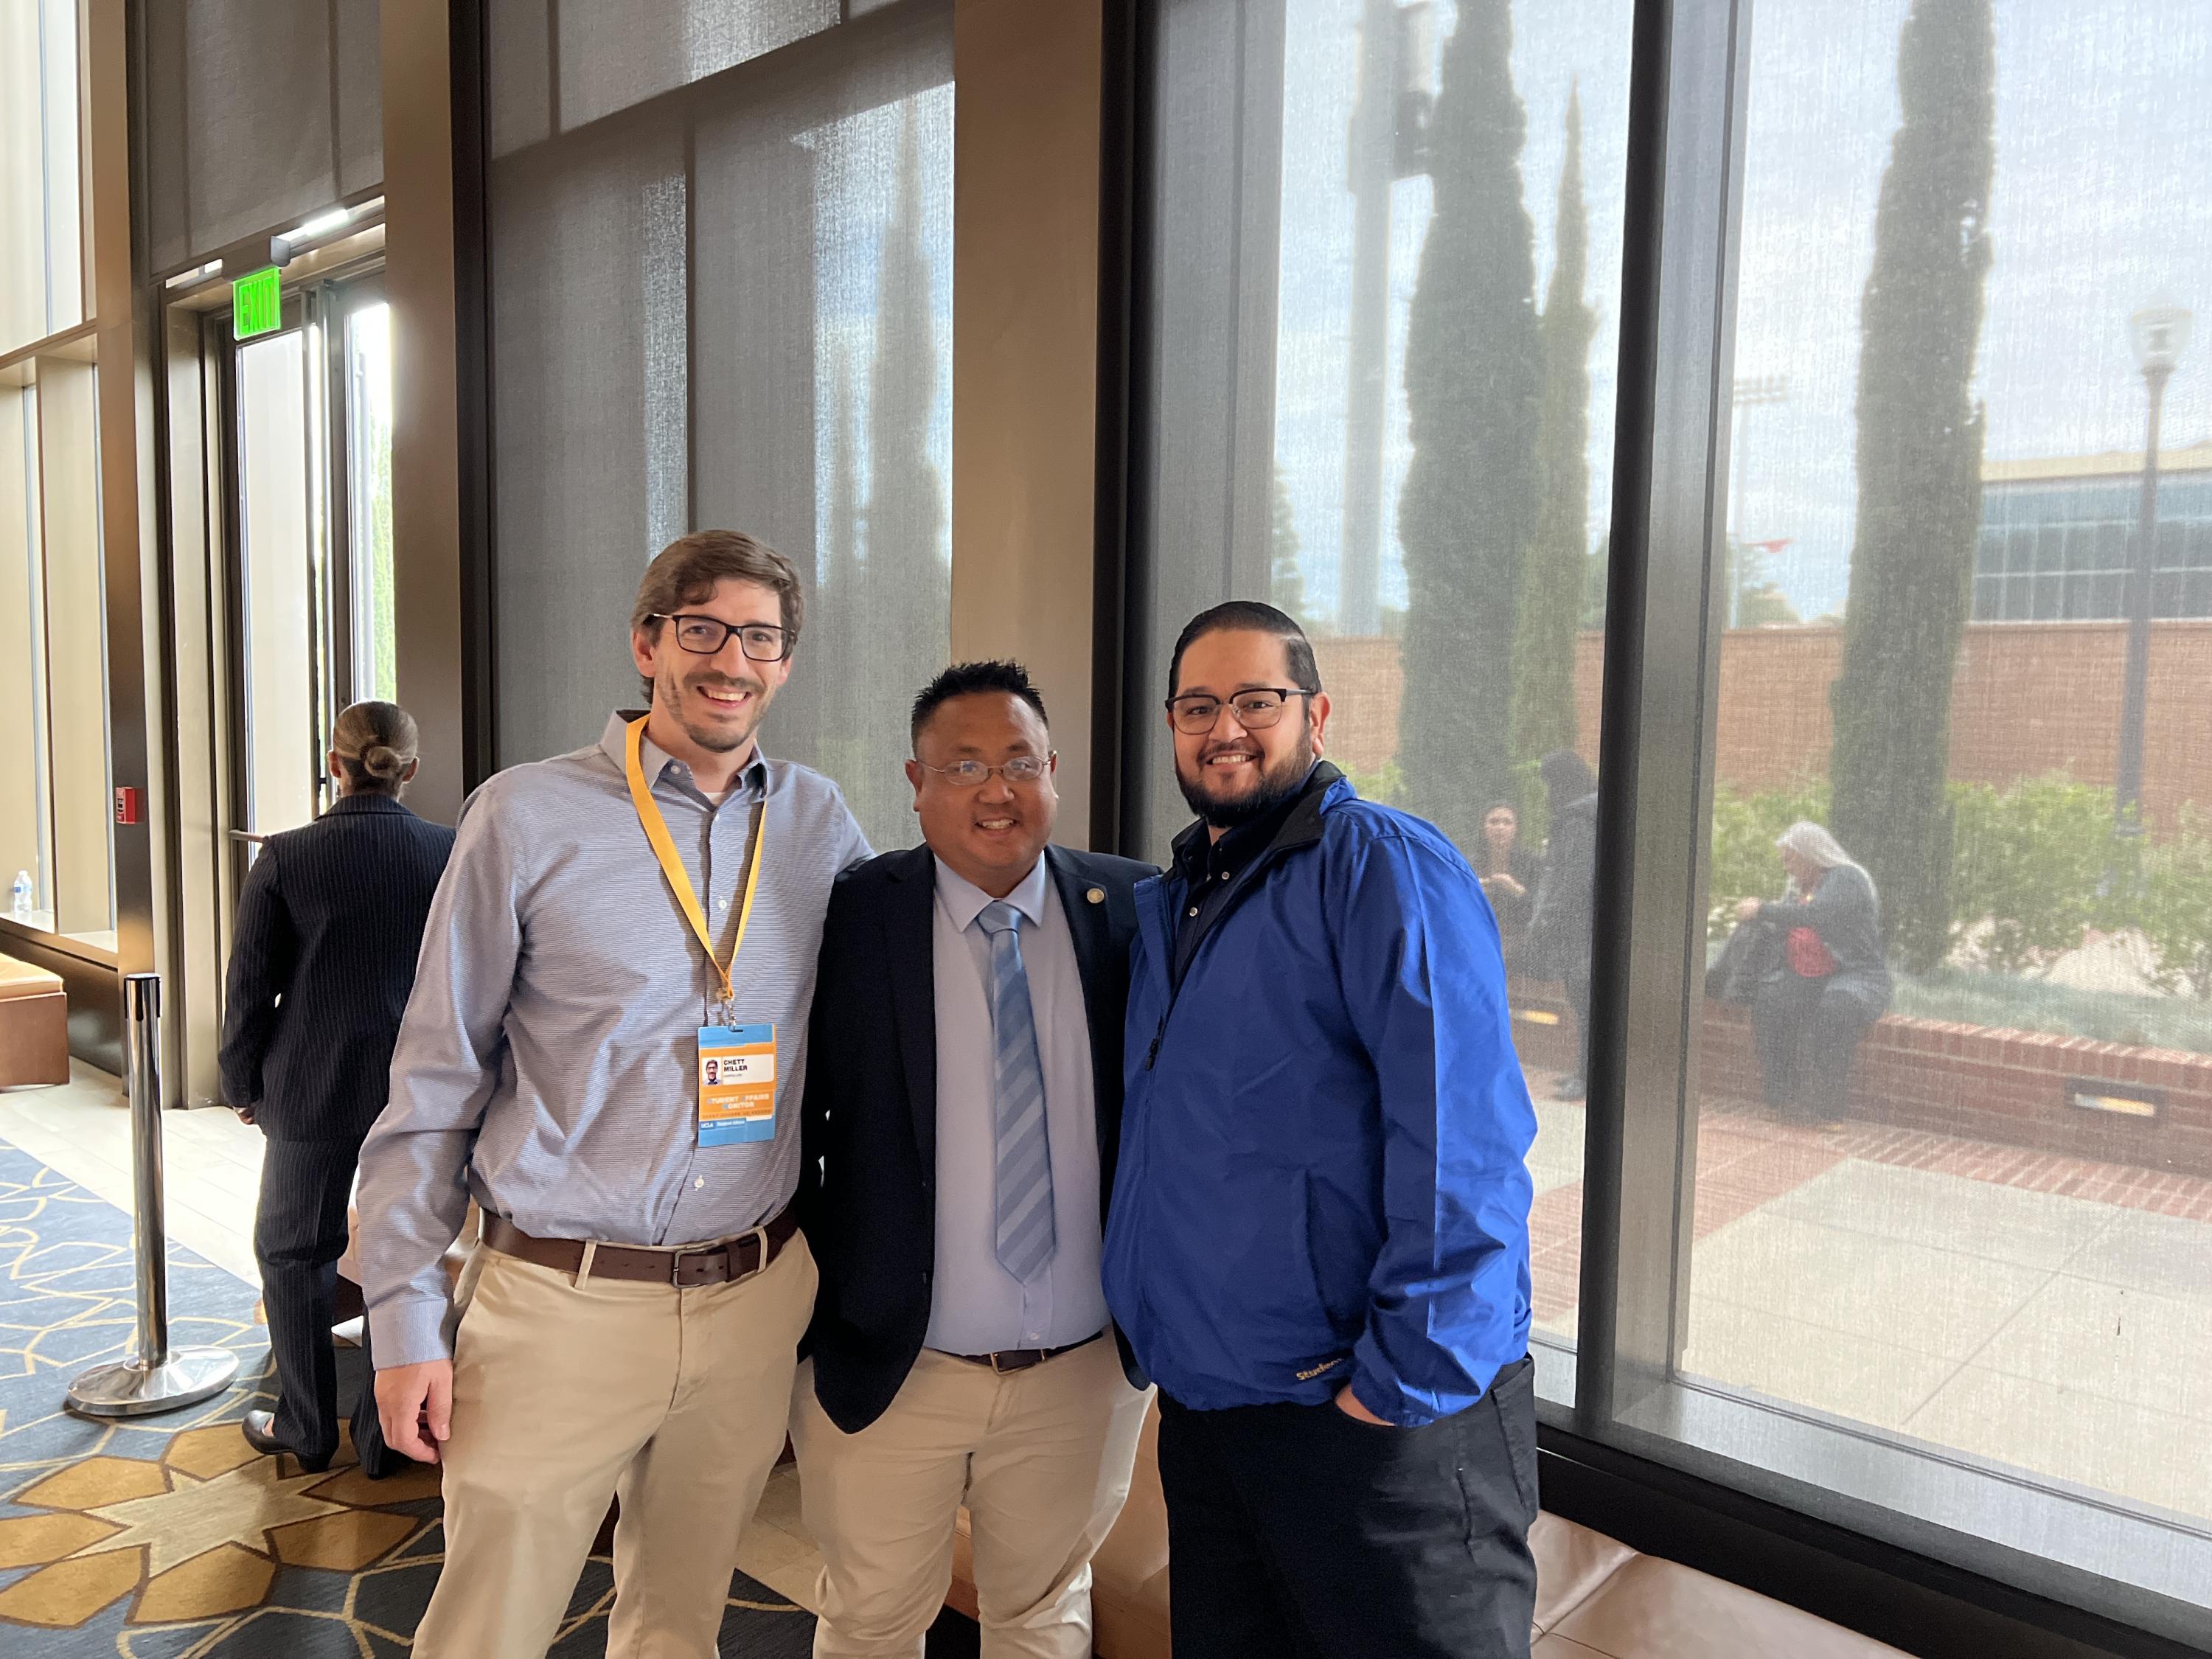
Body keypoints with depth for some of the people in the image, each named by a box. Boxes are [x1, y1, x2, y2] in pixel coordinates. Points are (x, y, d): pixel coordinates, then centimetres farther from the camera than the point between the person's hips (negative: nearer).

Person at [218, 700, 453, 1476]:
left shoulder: (285, 859, -11)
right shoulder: (451, 855, -7)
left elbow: (250, 986, -5)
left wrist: (241, 1083, 10)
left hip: (314, 1090, -1)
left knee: (295, 1251, 17)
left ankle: (306, 1427, 27)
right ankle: (384, 1434, 22)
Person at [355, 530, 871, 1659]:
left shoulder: (820, 824, 3)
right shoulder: (527, 817, -6)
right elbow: (435, 1080, -2)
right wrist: (406, 1315, -3)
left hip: (753, 1303, 3)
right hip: (559, 1302, -3)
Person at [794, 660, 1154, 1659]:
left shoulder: (1129, 911, -4)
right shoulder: (848, 919, -9)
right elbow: (793, 1122, -3)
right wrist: (805, 1313, -3)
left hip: (1084, 1375, 2)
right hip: (887, 1371, -1)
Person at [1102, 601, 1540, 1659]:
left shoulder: (1382, 865, -13)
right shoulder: (1165, 902, 12)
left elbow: (1461, 1142, -20)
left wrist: (1411, 1377, -21)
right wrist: (1150, 1326, 13)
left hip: (1375, 1414, -7)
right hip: (1200, 1402, 8)